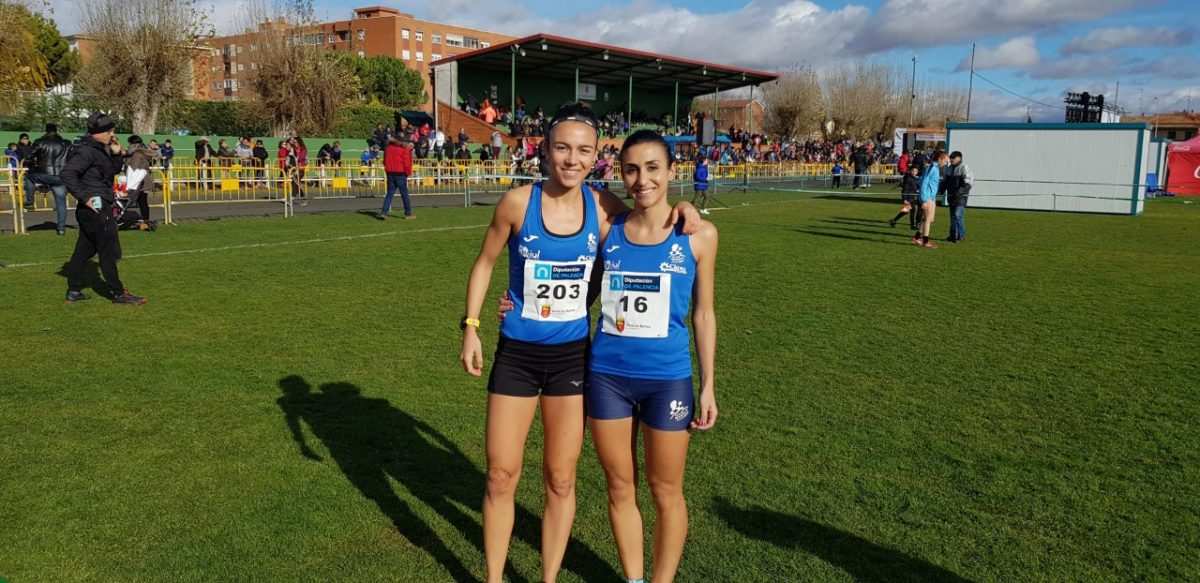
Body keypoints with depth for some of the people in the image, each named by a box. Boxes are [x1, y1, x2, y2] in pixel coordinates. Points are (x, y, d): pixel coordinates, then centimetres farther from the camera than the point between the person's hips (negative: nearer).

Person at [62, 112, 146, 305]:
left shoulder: (98, 150, 14)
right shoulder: (86, 151, -15)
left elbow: (113, 171, 25)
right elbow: (67, 173, -24)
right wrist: (84, 197, -23)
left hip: (96, 208, 10)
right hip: (96, 209, -10)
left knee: (84, 249, 13)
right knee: (109, 251, -3)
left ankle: (74, 291, 20)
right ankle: (117, 293, 4)